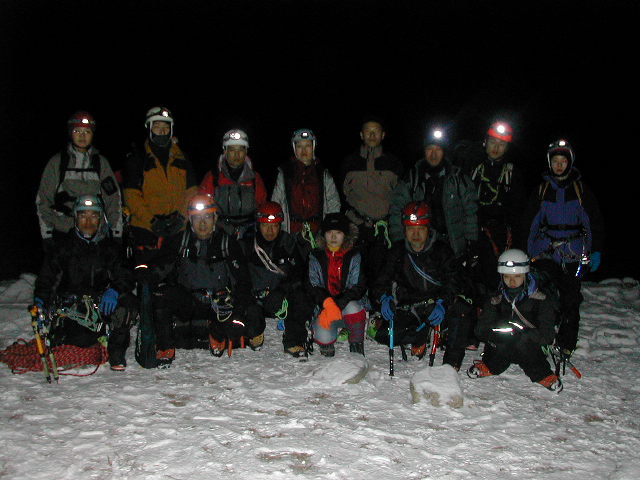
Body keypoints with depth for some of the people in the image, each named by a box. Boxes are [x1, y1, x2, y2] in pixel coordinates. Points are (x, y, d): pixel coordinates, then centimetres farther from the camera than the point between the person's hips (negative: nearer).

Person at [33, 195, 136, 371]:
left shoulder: (110, 246, 10)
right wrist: (40, 302, -14)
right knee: (81, 340, -27)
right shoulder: (64, 245, 7)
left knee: (128, 303, -30)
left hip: (102, 303, 1)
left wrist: (114, 290, -23)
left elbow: (125, 276, 0)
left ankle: (117, 351, -9)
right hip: (71, 307, -1)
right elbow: (46, 278, 5)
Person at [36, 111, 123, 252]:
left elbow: (113, 199, 11)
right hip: (63, 234, -1)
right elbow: (43, 200, 7)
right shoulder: (57, 162, 6)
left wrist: (116, 234, 7)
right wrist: (46, 235, 1)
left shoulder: (101, 162, 10)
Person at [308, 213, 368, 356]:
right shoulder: (316, 256, 4)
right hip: (323, 306, 1)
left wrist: (338, 305, -23)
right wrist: (327, 303, -25)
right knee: (323, 337, -26)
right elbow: (313, 286, -4)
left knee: (352, 307, -36)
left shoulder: (354, 256, 1)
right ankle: (327, 350, 14)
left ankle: (357, 349, -13)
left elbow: (358, 287, -8)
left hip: (348, 303, 0)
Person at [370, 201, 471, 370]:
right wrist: (384, 298, -17)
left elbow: (454, 279, -12)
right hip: (408, 310, 3)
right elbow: (382, 280, 6)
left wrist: (443, 303, -30)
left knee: (461, 309, -34)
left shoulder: (441, 250, -2)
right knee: (379, 333, -19)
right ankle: (420, 336, 7)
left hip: (437, 307, -3)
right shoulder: (398, 252, 6)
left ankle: (452, 362, -22)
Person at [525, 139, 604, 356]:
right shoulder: (542, 188, 9)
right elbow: (530, 221, 11)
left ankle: (566, 346, 7)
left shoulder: (580, 188, 6)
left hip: (573, 254, -1)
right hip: (545, 253, 1)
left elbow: (596, 221, 8)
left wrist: (596, 251, 0)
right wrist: (528, 251, 5)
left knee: (570, 300, -2)